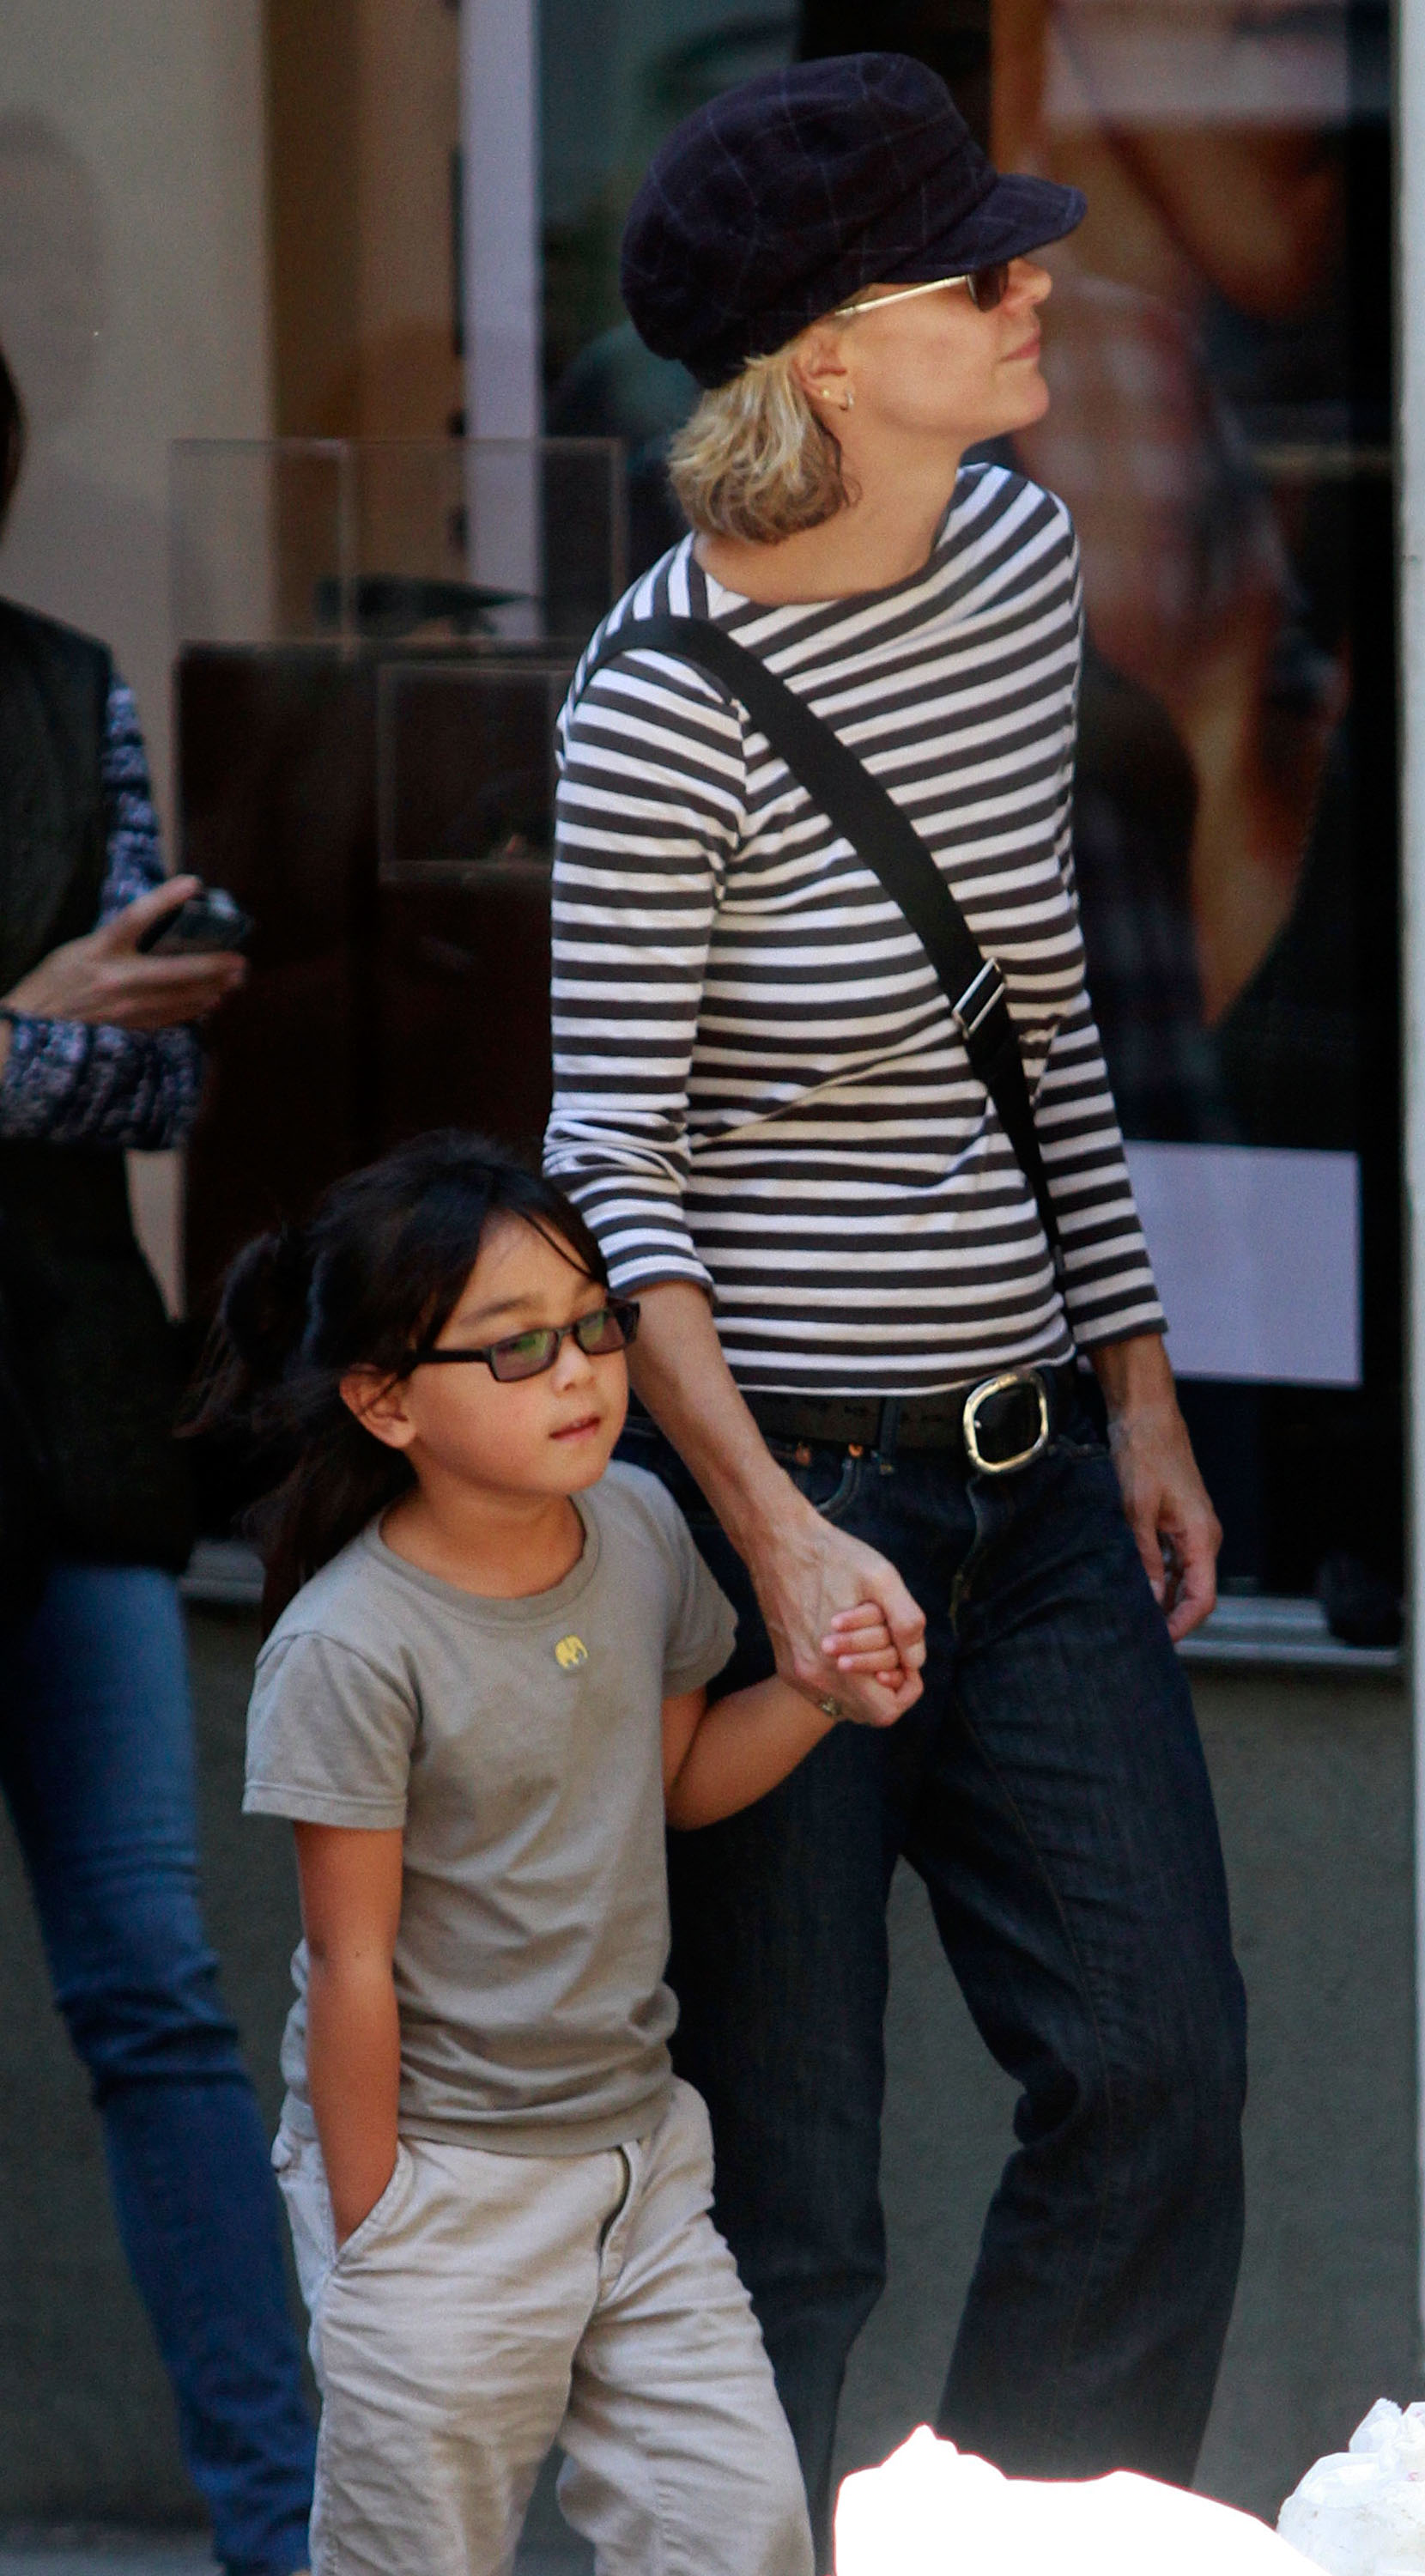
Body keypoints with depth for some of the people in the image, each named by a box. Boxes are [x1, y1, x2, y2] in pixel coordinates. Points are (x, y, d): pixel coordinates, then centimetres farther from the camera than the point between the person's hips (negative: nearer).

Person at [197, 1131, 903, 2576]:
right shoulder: (352, 1647, -20)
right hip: (438, 2172, -6)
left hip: (635, 2140, 6)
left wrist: (816, 1695, -1)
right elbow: (354, 1960, -16)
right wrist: (370, 2226, -13)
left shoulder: (637, 1532, 0)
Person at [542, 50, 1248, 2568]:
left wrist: (1138, 1385, 15)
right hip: (781, 1476, -7)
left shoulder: (1021, 561, 4)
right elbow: (615, 1167, -15)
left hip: (1029, 1475, 7)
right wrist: (778, 1539, -22)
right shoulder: (662, 707, -17)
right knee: (785, 2187, 0)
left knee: (1159, 2072, 2)